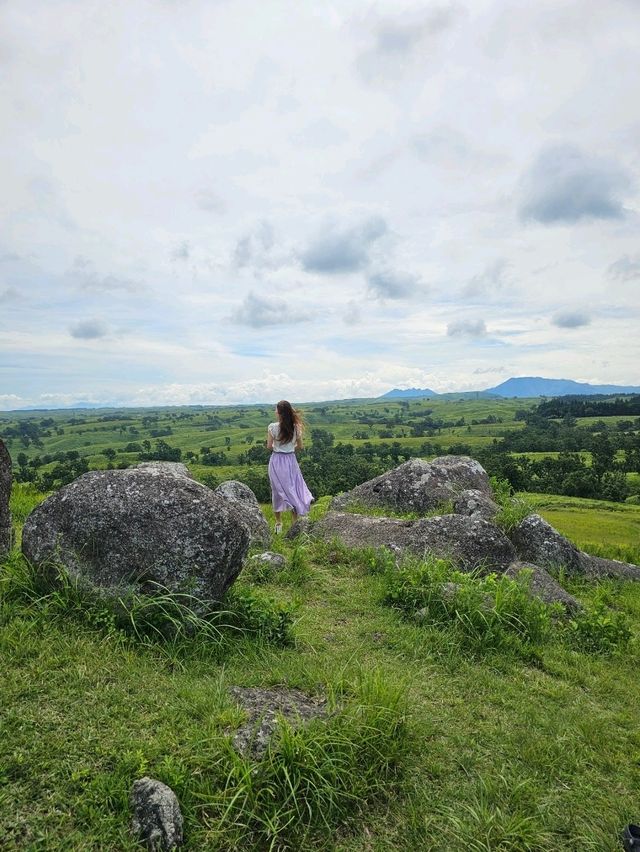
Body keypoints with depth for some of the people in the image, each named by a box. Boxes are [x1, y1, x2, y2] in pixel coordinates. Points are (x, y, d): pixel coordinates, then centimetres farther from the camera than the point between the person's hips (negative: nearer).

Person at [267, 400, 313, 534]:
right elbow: (300, 446, 3)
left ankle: (278, 523, 17)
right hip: (291, 460, 2)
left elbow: (269, 446, -8)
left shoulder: (272, 427, -13)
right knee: (294, 490, 12)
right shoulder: (296, 427, -5)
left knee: (277, 491, 11)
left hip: (276, 461, -2)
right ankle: (296, 522, 13)